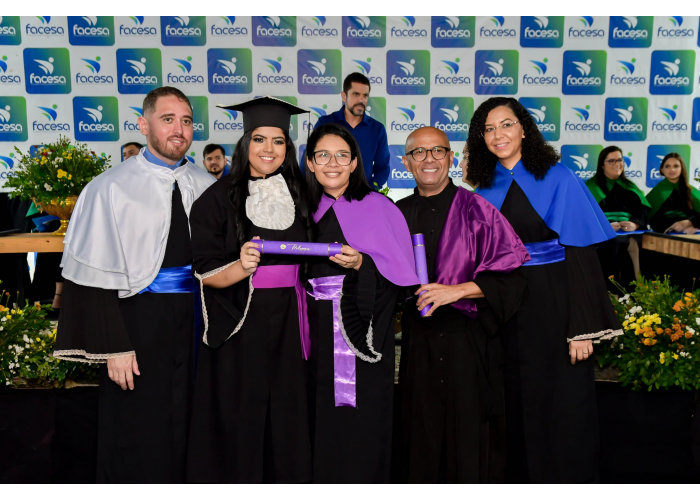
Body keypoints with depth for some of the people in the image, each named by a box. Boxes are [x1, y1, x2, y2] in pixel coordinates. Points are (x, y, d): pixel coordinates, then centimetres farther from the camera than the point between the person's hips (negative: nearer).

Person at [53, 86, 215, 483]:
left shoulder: (206, 187, 5)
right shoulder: (111, 189, -8)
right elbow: (95, 275, -10)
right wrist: (114, 347, -14)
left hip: (193, 318, 4)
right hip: (136, 320, -4)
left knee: (187, 424, 14)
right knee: (138, 438, 6)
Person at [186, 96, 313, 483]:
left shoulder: (299, 197, 9)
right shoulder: (220, 198, -2)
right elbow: (204, 273, -6)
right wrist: (241, 268, -24)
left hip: (288, 328, 3)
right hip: (238, 330, -3)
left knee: (287, 423, 8)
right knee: (239, 426, 3)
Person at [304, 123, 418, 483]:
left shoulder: (377, 207, -2)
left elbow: (400, 273, -8)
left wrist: (361, 264, -21)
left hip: (363, 337, -4)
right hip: (319, 338, 4)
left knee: (361, 425, -1)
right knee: (323, 423, 9)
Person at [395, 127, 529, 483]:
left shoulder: (474, 209, -5)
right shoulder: (397, 214, 8)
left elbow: (510, 276, -9)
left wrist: (457, 290, -17)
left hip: (468, 338, -3)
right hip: (418, 342, 4)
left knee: (471, 441, 4)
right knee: (422, 438, 12)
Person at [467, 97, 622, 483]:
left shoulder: (557, 179, -5)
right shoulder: (485, 191, 7)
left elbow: (580, 256, -10)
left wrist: (583, 328, -16)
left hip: (553, 307, -4)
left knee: (560, 408, 4)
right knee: (517, 408, 13)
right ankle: (519, 479, 30)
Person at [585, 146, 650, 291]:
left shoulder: (630, 187, 23)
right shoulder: (591, 186, 12)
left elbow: (643, 210, 11)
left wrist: (635, 224, -12)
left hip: (630, 233, 3)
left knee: (633, 243, -30)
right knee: (615, 243, -35)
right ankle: (610, 291, -31)